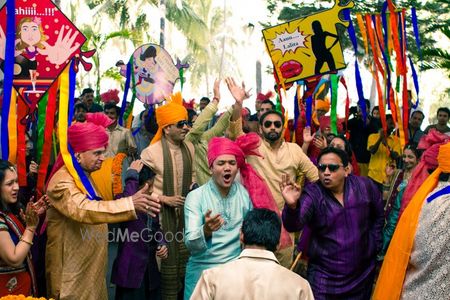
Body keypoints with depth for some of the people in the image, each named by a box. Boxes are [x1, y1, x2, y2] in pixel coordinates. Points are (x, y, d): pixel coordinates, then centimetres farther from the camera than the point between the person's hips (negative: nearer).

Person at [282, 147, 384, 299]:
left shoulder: (364, 186, -7)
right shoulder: (312, 194, -16)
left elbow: (378, 216, 11)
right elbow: (294, 224, -33)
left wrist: (375, 245, 10)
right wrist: (292, 206, -52)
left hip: (363, 274, 2)